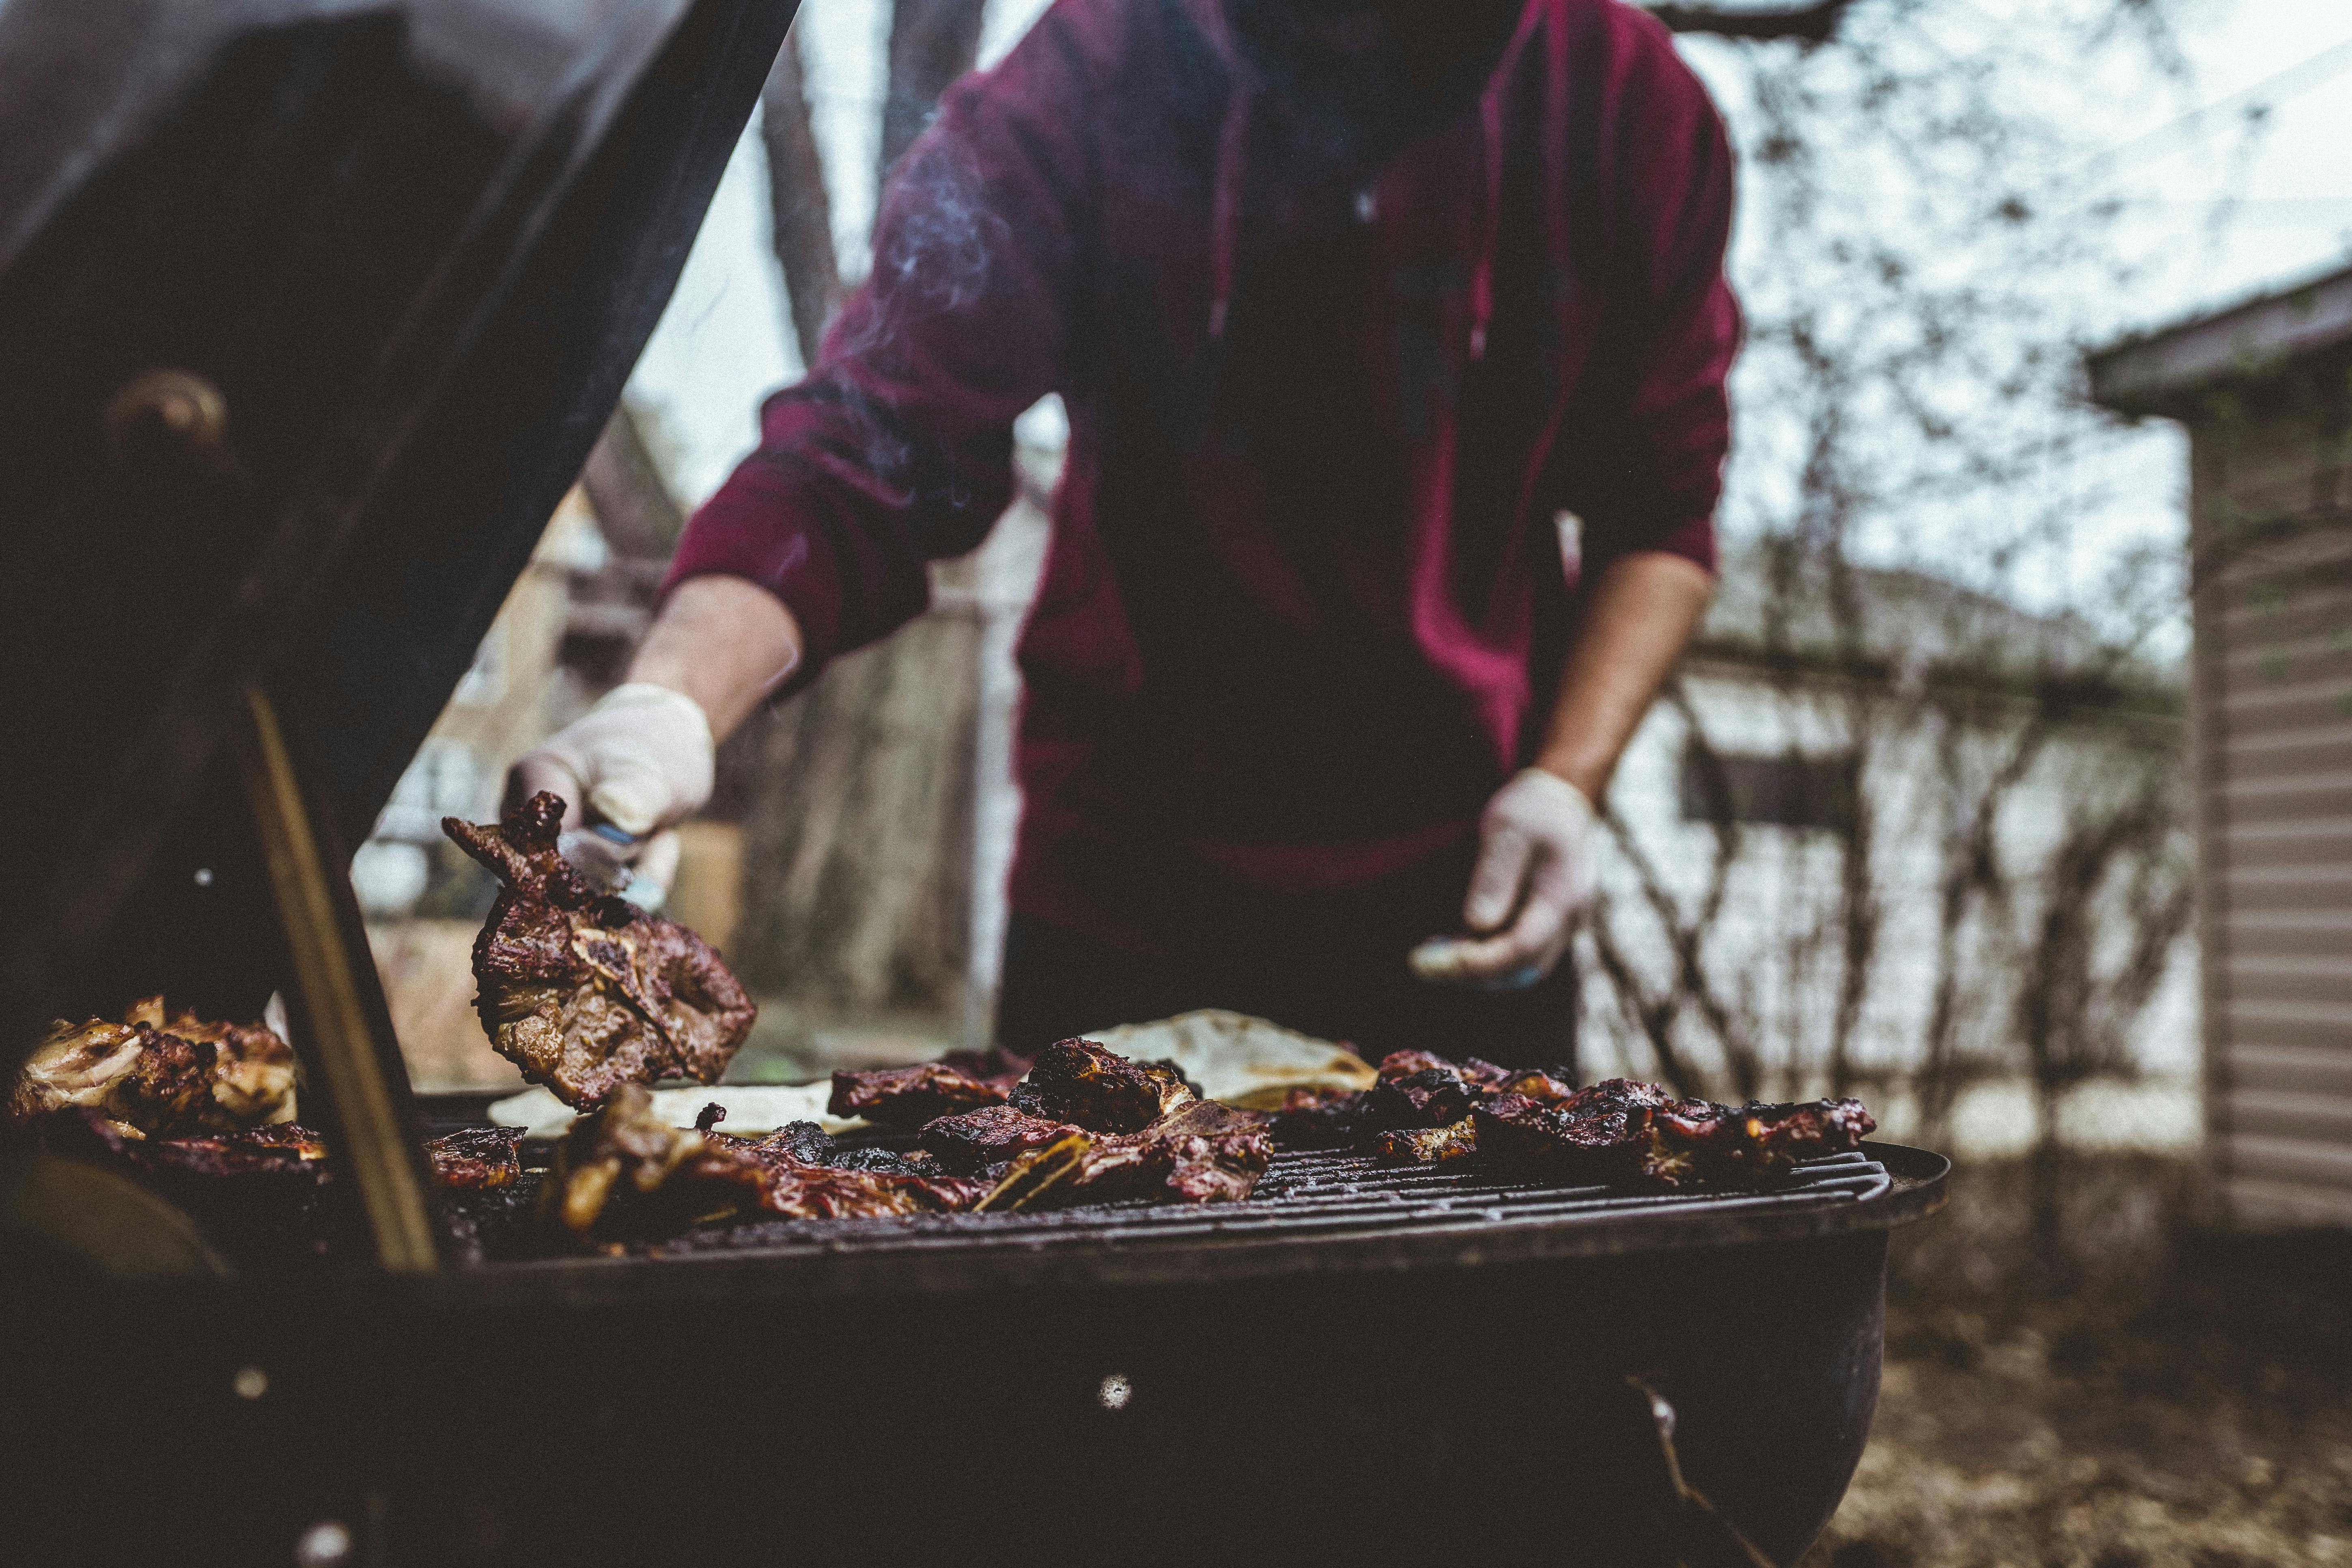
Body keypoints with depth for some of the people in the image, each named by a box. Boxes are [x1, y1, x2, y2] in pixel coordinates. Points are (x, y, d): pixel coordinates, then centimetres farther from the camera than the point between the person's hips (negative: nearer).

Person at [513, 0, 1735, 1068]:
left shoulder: (1628, 103, -6)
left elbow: (1657, 512, 4)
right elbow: (864, 454, -21)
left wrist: (1570, 777, -10)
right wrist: (671, 698, -39)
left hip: (1460, 910, 2)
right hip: (1123, 896, -1)